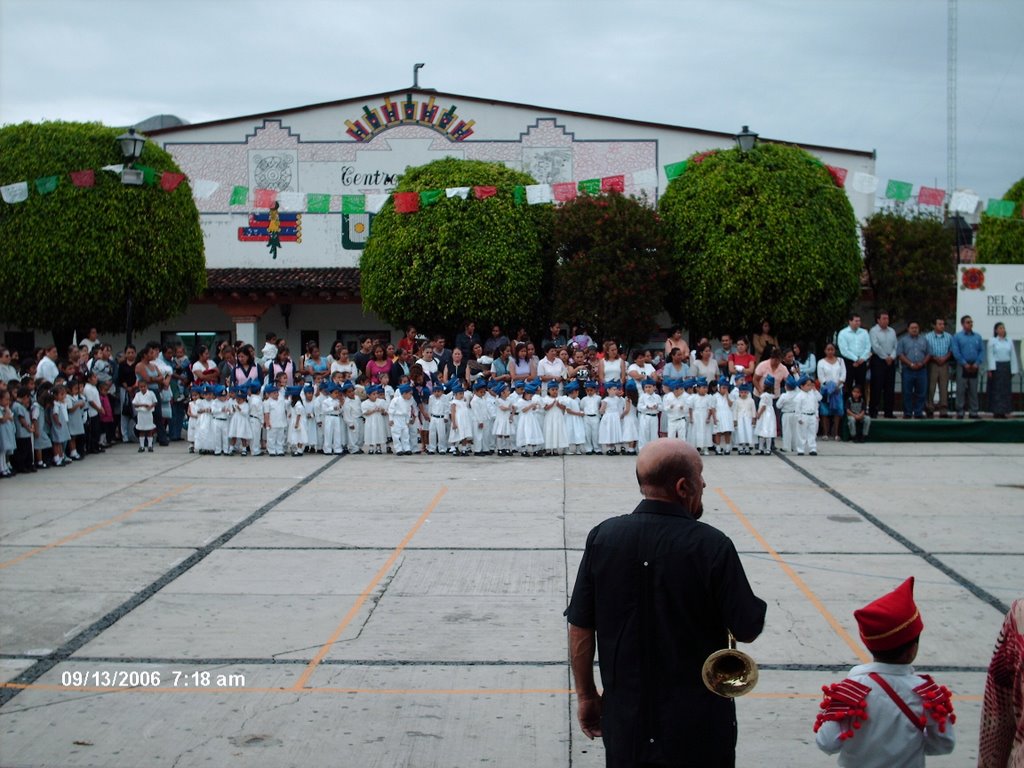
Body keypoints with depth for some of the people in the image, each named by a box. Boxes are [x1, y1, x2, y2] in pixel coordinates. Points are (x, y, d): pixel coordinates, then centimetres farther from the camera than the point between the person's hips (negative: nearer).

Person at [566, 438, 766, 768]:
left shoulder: (603, 536, -9)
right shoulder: (711, 545, -19)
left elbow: (580, 629, -4)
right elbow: (748, 630, -11)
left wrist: (586, 696, 9)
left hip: (625, 720, 3)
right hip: (699, 727, -2)